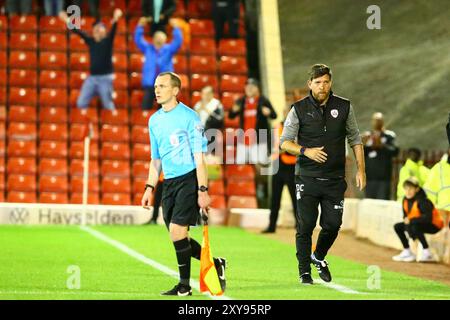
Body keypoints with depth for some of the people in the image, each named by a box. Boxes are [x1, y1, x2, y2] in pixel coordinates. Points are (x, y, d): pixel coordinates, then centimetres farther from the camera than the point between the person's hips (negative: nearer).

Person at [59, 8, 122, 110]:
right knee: (81, 104, 0)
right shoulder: (90, 41, 9)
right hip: (92, 77, 5)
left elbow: (112, 32, -20)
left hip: (105, 78, -5)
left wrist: (115, 20, -40)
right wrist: (67, 21, 3)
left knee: (107, 105, -2)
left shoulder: (107, 41, -3)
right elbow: (78, 32, 9)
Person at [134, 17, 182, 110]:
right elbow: (138, 40, 8)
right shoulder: (148, 48, 11)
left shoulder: (168, 49, 7)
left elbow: (178, 42, -4)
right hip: (149, 84, 1)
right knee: (146, 108, -1)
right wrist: (140, 26, -3)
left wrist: (175, 28, -13)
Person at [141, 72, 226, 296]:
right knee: (177, 237, 4)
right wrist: (150, 188, 14)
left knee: (177, 231, -15)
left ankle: (184, 285, -4)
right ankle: (215, 265, 24)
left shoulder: (189, 117, -8)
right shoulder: (154, 120, 13)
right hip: (168, 183, 7)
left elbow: (199, 157, -11)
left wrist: (203, 191, -16)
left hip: (189, 179, -7)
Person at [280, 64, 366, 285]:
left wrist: (361, 169, 5)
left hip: (335, 179, 2)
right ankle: (305, 270, 9)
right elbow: (285, 142, 0)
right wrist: (306, 151, -18)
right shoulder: (299, 109, -1)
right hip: (307, 178, -2)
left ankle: (319, 257, 30)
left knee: (333, 224, 2)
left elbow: (355, 140, 13)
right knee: (305, 225, -4)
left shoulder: (344, 107, 5)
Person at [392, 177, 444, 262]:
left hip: (434, 225, -8)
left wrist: (411, 220, -32)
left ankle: (427, 254, -26)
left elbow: (428, 218, -34)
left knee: (414, 226, -36)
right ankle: (407, 252, 10)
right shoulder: (405, 200, -3)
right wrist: (406, 221, -16)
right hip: (417, 224, 8)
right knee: (397, 227, 0)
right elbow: (406, 216, 7)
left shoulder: (423, 201, -26)